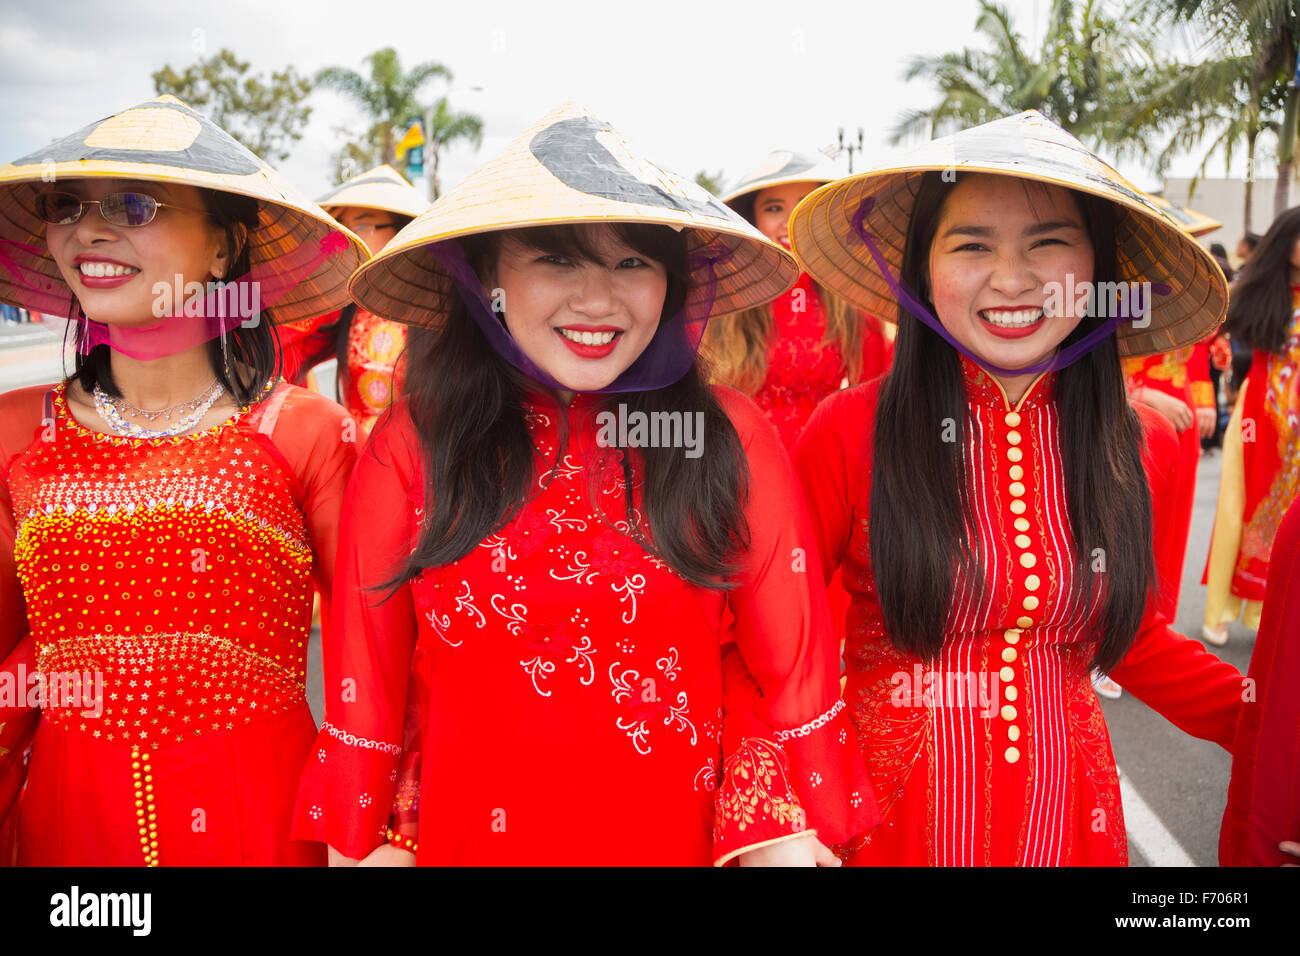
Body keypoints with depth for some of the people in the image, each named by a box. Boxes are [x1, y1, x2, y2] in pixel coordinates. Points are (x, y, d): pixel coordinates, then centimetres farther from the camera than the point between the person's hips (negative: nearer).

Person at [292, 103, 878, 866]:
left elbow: (789, 666, -5)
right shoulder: (414, 442, -8)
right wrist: (370, 840, 3)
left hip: (681, 838, 0)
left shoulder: (731, 437, -9)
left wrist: (783, 838, -8)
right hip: (466, 836, 1)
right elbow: (369, 671, -1)